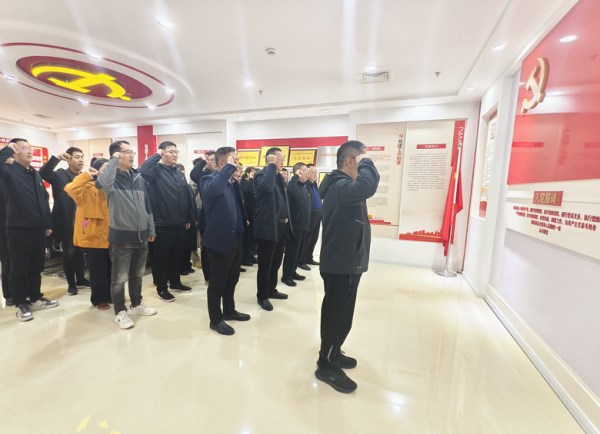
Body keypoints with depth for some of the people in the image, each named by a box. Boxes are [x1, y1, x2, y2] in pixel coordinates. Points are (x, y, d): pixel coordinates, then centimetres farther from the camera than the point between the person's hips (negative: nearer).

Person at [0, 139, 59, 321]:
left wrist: (47, 224, 13)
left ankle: (36, 298, 29)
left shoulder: (35, 174, 13)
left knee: (36, 267, 15)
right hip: (18, 229, -5)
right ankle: (21, 304, 19)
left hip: (38, 229, 6)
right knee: (19, 269, 6)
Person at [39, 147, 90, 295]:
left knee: (80, 252, 15)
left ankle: (80, 278, 31)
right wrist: (57, 158, -28)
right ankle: (71, 283, 21)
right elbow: (43, 173, -24)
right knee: (68, 253, 8)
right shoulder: (60, 175, -4)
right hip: (66, 223, -3)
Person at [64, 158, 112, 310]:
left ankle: (110, 295, 30)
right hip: (95, 236, -5)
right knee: (98, 270, 5)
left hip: (110, 236, 5)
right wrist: (87, 176, -18)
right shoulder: (89, 188, -6)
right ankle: (99, 299, 20)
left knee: (111, 269, 15)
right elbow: (71, 188, -26)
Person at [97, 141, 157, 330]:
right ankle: (120, 312, 25)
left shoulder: (138, 178, 8)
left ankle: (136, 305, 36)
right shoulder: (112, 177, -9)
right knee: (119, 278, 8)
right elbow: (102, 183, -37)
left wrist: (151, 230, 12)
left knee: (137, 275, 19)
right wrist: (113, 161, -24)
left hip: (141, 237, 6)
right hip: (121, 238, -5)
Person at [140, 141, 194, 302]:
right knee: (161, 257, 8)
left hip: (179, 223, 6)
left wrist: (189, 218, 12)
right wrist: (156, 156, -18)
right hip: (162, 224, -6)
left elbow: (187, 196, 13)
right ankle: (161, 288, 22)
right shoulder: (156, 170, -7)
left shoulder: (179, 172, 11)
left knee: (176, 255, 18)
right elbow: (142, 171, -32)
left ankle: (175, 282, 35)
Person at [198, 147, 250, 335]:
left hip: (235, 239, 8)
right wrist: (230, 167, -26)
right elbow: (215, 188, -36)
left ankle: (229, 310, 38)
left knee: (232, 279, 20)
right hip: (220, 240, -8)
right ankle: (216, 319, 24)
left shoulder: (232, 183, 13)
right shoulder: (209, 179, -11)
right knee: (217, 281, 7)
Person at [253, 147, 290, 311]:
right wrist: (272, 166, -22)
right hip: (267, 227, -8)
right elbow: (266, 187, -34)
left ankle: (271, 290, 36)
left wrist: (286, 219, 12)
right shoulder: (261, 174, -9)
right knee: (265, 264, 4)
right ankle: (262, 296, 20)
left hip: (281, 227, 8)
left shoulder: (279, 177, 16)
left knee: (276, 262, 19)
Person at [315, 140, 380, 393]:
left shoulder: (341, 185, 14)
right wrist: (366, 162, -24)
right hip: (340, 264, -11)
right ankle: (326, 366, 22)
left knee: (339, 312, 22)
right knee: (339, 314, 3)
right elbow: (367, 187, -40)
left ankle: (333, 353, 41)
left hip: (345, 261, 11)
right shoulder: (340, 186, -21)